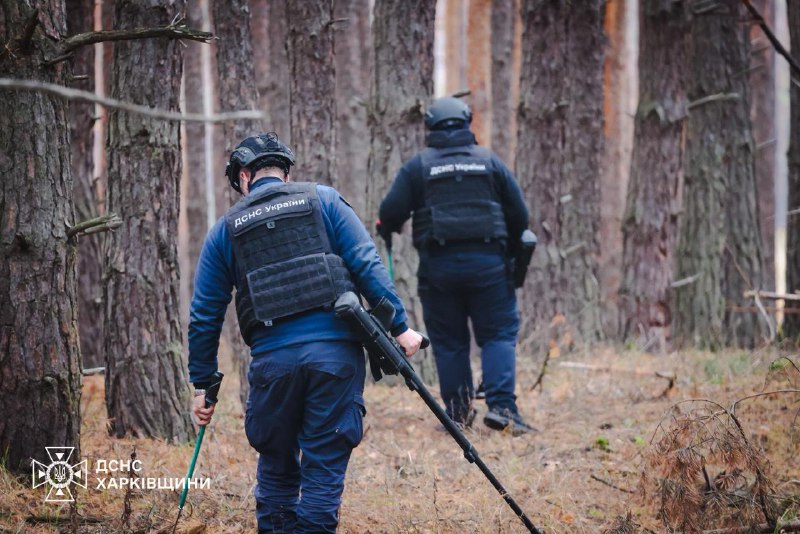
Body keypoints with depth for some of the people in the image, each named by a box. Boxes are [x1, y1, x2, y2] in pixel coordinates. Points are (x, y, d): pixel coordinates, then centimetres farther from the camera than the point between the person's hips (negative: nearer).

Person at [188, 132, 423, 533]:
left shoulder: (226, 229, 14)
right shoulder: (323, 201, 10)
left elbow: (204, 315, 14)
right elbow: (367, 267, -1)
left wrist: (202, 385, 20)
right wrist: (399, 327, -1)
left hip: (273, 360, 1)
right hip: (336, 351, -1)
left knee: (276, 470, 16)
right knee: (324, 470, 3)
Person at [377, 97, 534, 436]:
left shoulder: (417, 166, 3)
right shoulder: (490, 162, 8)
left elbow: (391, 213, -2)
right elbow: (519, 215, 8)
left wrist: (386, 229, 21)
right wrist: (509, 253, 23)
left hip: (438, 265, 0)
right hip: (487, 262, 0)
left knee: (448, 341, 8)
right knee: (499, 333, 2)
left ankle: (458, 414, 7)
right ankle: (501, 406, -14)